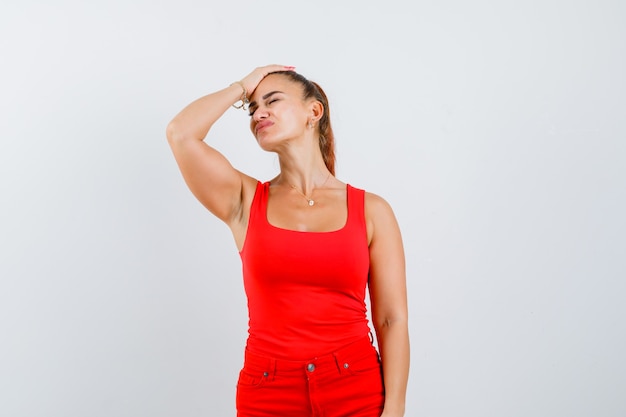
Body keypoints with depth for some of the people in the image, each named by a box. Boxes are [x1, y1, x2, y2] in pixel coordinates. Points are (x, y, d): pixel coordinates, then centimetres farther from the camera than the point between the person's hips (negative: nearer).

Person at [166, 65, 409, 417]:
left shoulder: (371, 211, 0)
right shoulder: (246, 202, 2)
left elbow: (392, 320, -3)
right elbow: (180, 133, -12)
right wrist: (241, 87, 2)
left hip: (358, 388, 0)